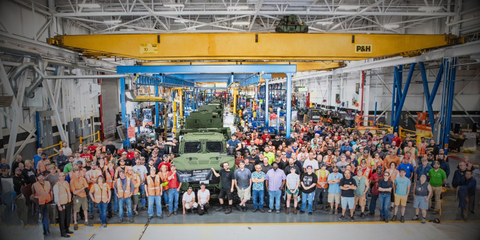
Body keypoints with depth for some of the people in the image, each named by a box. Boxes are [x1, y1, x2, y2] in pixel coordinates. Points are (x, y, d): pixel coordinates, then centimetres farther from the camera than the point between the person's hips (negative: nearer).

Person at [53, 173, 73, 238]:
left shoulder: (66, 183, 8)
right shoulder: (56, 185, -11)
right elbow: (56, 196, -12)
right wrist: (59, 205, -15)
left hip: (68, 203, 6)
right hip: (61, 204, -6)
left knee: (68, 217, 14)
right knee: (62, 218, 1)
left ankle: (67, 229, 31)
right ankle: (63, 232, 10)